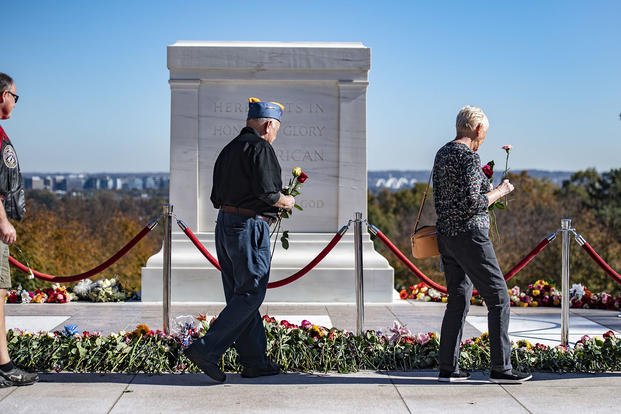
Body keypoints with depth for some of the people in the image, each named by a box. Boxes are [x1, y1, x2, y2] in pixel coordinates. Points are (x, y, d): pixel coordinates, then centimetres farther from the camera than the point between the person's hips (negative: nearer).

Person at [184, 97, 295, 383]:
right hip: (249, 227, -9)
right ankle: (206, 350, -9)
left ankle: (254, 361, 16)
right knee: (250, 295, -4)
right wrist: (287, 201, 1)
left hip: (225, 225, 9)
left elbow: (216, 197, 17)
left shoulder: (229, 149, 17)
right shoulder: (260, 148, -9)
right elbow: (267, 193, -17)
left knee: (239, 295, 10)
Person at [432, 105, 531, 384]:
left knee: (458, 300, 12)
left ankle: (448, 367, 11)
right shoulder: (469, 156, -14)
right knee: (498, 297, -1)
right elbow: (472, 203, -22)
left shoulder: (442, 154, 14)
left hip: (445, 235, 9)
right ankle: (500, 368, 2)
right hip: (470, 235, -9)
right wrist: (499, 191, -6)